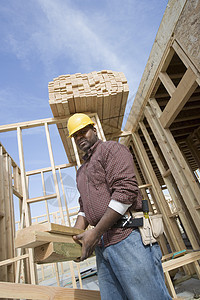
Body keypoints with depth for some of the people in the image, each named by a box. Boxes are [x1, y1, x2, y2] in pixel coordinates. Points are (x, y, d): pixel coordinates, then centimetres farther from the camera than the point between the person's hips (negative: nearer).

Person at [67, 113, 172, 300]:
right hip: (101, 246, 8)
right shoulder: (81, 172, 24)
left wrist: (95, 232, -14)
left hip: (127, 236, -7)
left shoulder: (111, 148, -1)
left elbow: (126, 190, -15)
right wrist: (75, 235, 5)